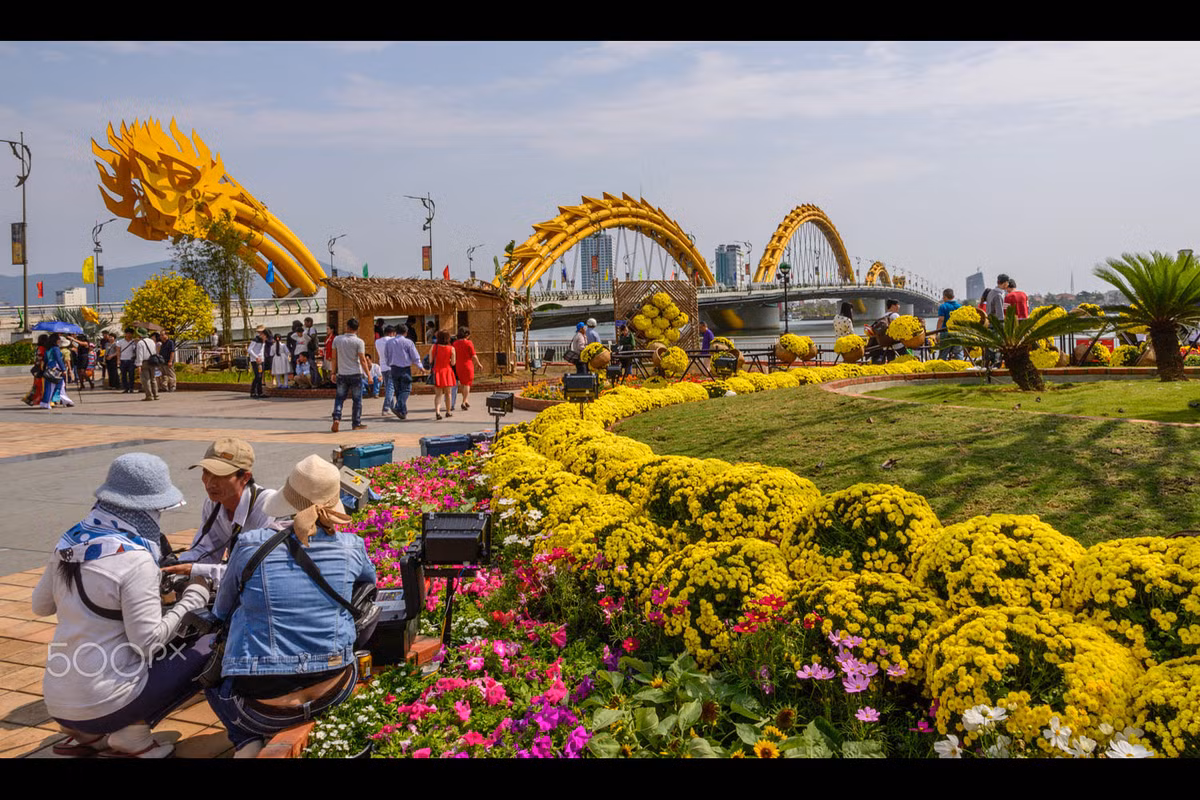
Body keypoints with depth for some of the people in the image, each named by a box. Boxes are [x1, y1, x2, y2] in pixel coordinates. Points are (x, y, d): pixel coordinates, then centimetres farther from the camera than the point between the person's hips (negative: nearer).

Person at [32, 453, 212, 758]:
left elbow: (40, 605, 15)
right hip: (103, 706, -8)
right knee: (209, 649, 2)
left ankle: (86, 735, 14)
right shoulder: (135, 559, -20)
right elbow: (149, 642, -19)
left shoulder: (71, 542, 1)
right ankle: (131, 735, -1)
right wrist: (194, 598, -8)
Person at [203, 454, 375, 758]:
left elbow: (221, 612, 8)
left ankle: (248, 744, 10)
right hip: (334, 690, 3)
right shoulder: (350, 547, -6)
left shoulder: (250, 545, -11)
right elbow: (370, 579, 20)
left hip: (264, 706, -2)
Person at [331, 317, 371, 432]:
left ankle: (336, 418, -8)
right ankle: (356, 424, 11)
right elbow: (362, 360, -12)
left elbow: (334, 358, 5)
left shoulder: (337, 340, 1)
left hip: (342, 374, 3)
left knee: (339, 398, 11)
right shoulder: (359, 342, -9)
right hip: (356, 374, -2)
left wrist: (334, 372, 16)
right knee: (357, 400, 7)